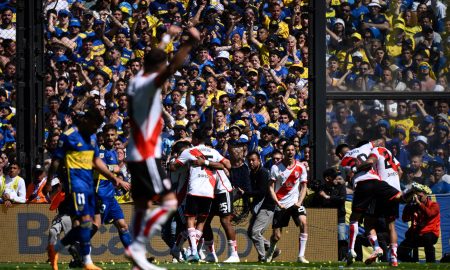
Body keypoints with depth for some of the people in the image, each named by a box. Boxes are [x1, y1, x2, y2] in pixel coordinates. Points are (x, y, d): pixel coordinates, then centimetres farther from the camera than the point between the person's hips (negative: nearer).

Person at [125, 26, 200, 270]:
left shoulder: (137, 80, 10)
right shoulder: (148, 83, -17)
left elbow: (153, 59, 32)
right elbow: (171, 69, -38)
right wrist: (189, 45, -43)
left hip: (137, 154, 10)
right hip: (146, 156, -10)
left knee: (142, 205, 13)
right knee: (169, 202, -12)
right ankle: (137, 247, -16)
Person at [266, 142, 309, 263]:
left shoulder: (300, 167, 1)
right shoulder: (276, 168, -3)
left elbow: (303, 187, 6)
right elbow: (271, 187, -1)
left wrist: (299, 202, -9)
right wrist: (278, 203, -12)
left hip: (295, 202, 1)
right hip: (281, 205, -1)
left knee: (303, 223, -27)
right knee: (276, 236, 0)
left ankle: (301, 256, -22)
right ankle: (271, 251, 35)